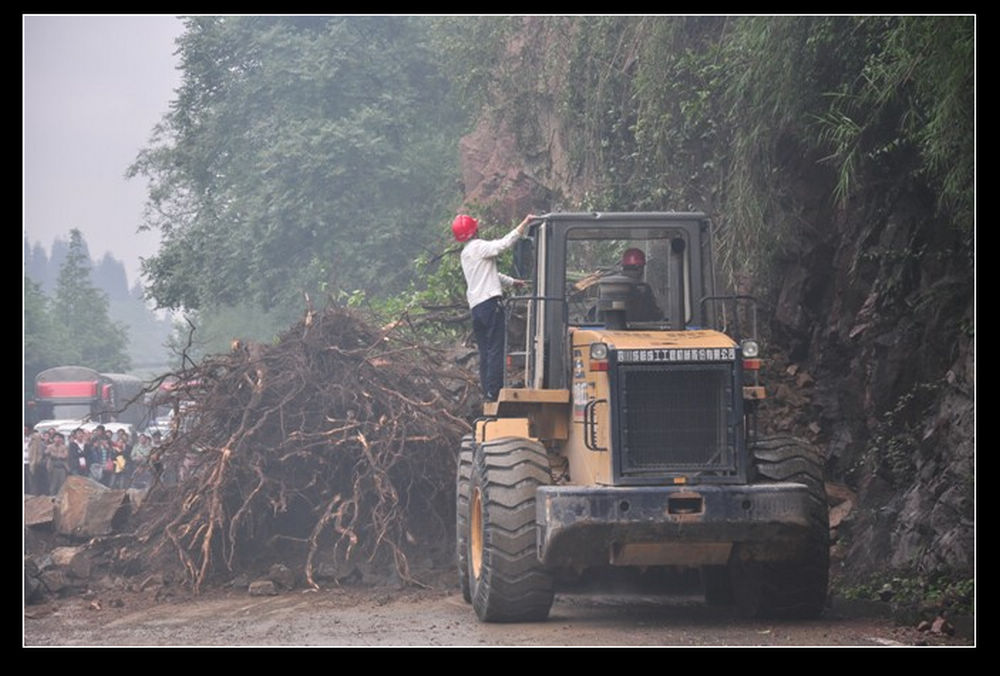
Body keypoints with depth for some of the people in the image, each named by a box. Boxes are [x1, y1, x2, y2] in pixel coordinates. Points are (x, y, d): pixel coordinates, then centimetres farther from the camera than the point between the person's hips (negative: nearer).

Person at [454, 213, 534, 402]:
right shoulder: (478, 247, -7)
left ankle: (487, 391, 7)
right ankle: (494, 391, -15)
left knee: (485, 351, 9)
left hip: (476, 306, 9)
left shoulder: (466, 253, 22)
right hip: (489, 301, -9)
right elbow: (504, 243, -19)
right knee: (496, 349, -10)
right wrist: (525, 223, -17)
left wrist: (512, 282, 37)